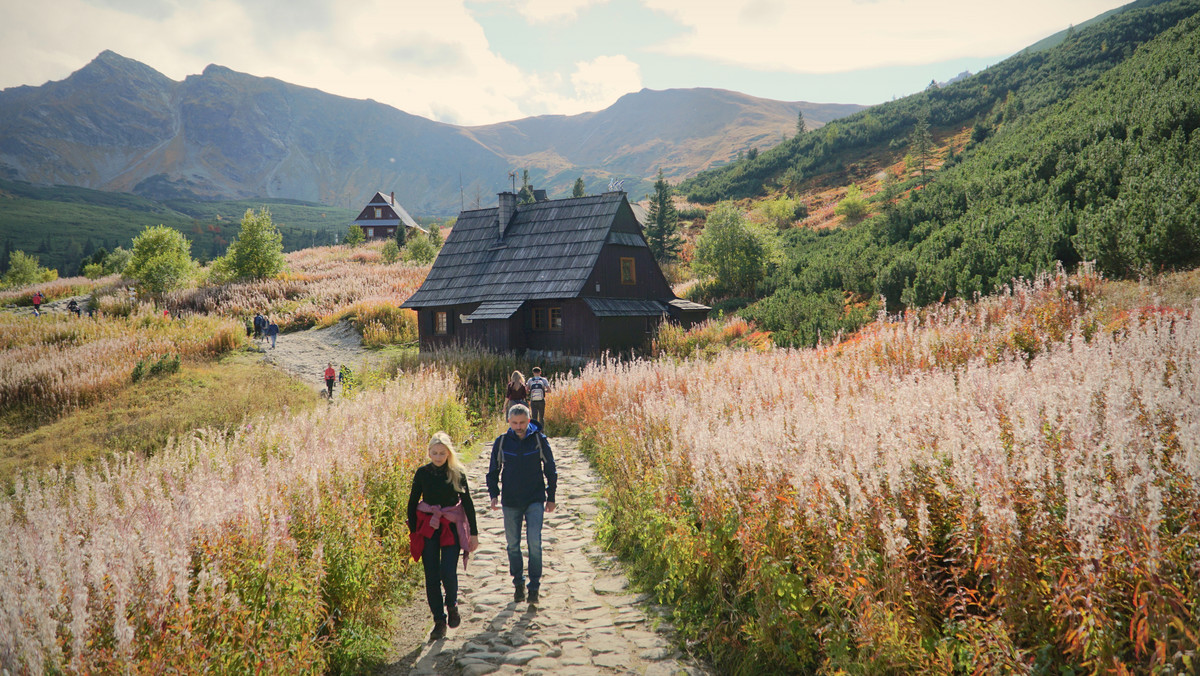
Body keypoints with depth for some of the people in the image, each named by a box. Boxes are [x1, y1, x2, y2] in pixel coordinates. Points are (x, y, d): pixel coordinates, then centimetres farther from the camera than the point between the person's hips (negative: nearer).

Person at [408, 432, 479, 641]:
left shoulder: (457, 473, -2)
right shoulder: (422, 473, 0)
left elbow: (467, 504, 3)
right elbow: (412, 503, 6)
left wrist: (474, 533, 3)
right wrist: (413, 532, 2)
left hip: (452, 527, -1)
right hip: (427, 527, 1)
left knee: (448, 573, -12)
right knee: (432, 577, 0)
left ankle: (452, 605, 20)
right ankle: (439, 621, 14)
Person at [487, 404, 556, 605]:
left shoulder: (539, 440, -5)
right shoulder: (502, 442, -2)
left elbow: (550, 470, 5)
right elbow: (493, 470, 10)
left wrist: (551, 497, 6)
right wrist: (494, 494, -1)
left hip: (535, 500, -2)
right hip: (510, 502, 2)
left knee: (534, 542, -11)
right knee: (513, 544, 9)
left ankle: (534, 585, -1)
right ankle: (518, 582, 25)